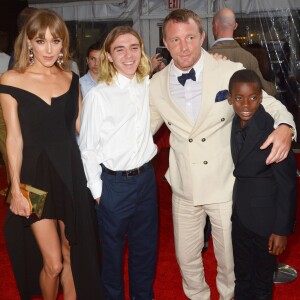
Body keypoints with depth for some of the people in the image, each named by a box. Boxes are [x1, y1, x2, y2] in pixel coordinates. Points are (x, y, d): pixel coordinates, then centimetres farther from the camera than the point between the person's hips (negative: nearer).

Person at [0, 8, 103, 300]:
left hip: (71, 173, 3)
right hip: (36, 176, -3)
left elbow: (81, 127, 7)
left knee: (72, 255, 12)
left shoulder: (71, 79, 6)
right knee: (52, 263, 0)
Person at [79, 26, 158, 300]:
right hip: (114, 183, -5)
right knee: (112, 247, 14)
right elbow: (87, 147, -8)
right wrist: (97, 189, -7)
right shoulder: (97, 95, -14)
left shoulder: (147, 86, 0)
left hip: (146, 177, 5)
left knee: (146, 244, 20)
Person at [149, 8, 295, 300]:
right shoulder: (157, 84, -2)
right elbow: (145, 126, 12)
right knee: (186, 257, 17)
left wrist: (284, 126, -22)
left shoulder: (230, 71, -10)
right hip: (184, 188, 2)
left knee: (229, 258, 15)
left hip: (225, 185, -2)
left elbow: (268, 104, -1)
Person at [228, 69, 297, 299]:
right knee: (241, 272, 22)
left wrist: (282, 230, -14)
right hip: (240, 211, 5)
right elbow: (239, 169, 4)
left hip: (265, 217, -5)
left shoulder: (273, 131, -22)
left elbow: (287, 184, -17)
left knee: (262, 275, 15)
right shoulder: (235, 125, -3)